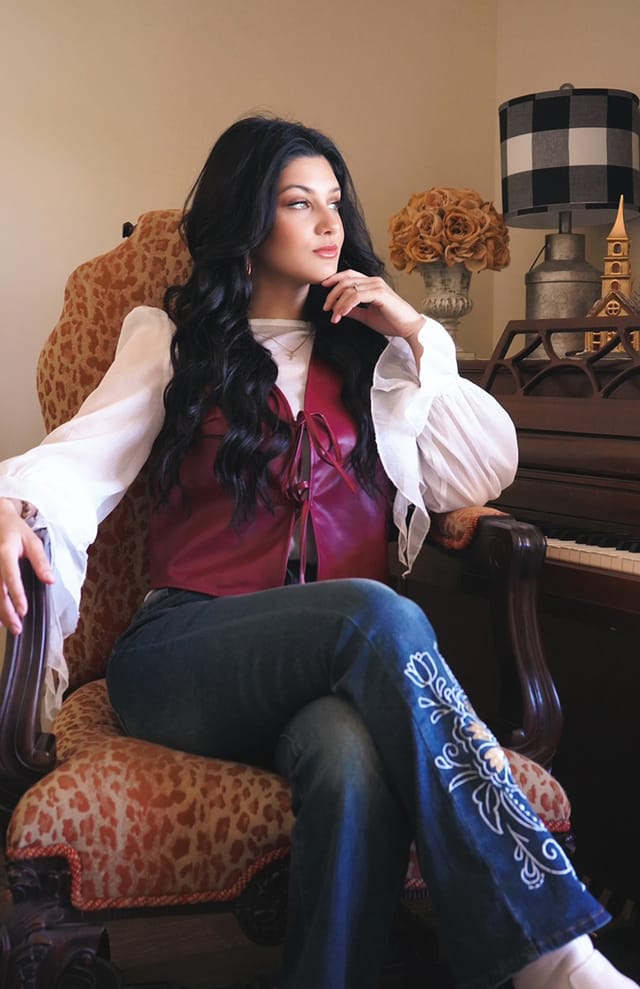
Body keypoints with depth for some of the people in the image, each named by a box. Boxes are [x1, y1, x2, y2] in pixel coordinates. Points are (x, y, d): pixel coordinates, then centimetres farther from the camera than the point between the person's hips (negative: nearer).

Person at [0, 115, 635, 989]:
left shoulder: (367, 346, 23)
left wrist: (416, 335, 8)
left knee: (358, 762, -37)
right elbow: (84, 456, 0)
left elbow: (488, 473, 14)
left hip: (334, 670, 2)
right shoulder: (175, 337, 17)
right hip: (188, 650, -2)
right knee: (377, 614, -35)